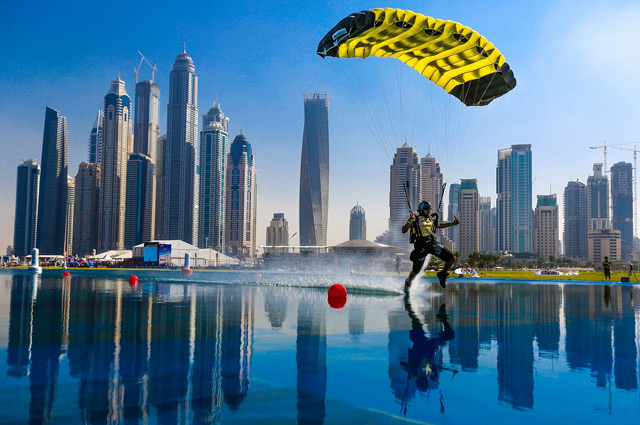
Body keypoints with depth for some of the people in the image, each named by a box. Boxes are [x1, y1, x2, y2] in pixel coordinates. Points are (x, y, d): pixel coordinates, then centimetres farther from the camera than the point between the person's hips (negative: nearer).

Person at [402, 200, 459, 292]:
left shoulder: (432, 219, 15)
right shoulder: (415, 219, -2)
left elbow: (439, 225, 36)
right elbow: (404, 231, -9)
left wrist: (452, 223, 27)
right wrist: (409, 221, -26)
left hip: (433, 243, 5)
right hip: (421, 246, -5)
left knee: (452, 258, -5)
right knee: (416, 270, 5)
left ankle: (442, 274, 20)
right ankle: (408, 282, 37)